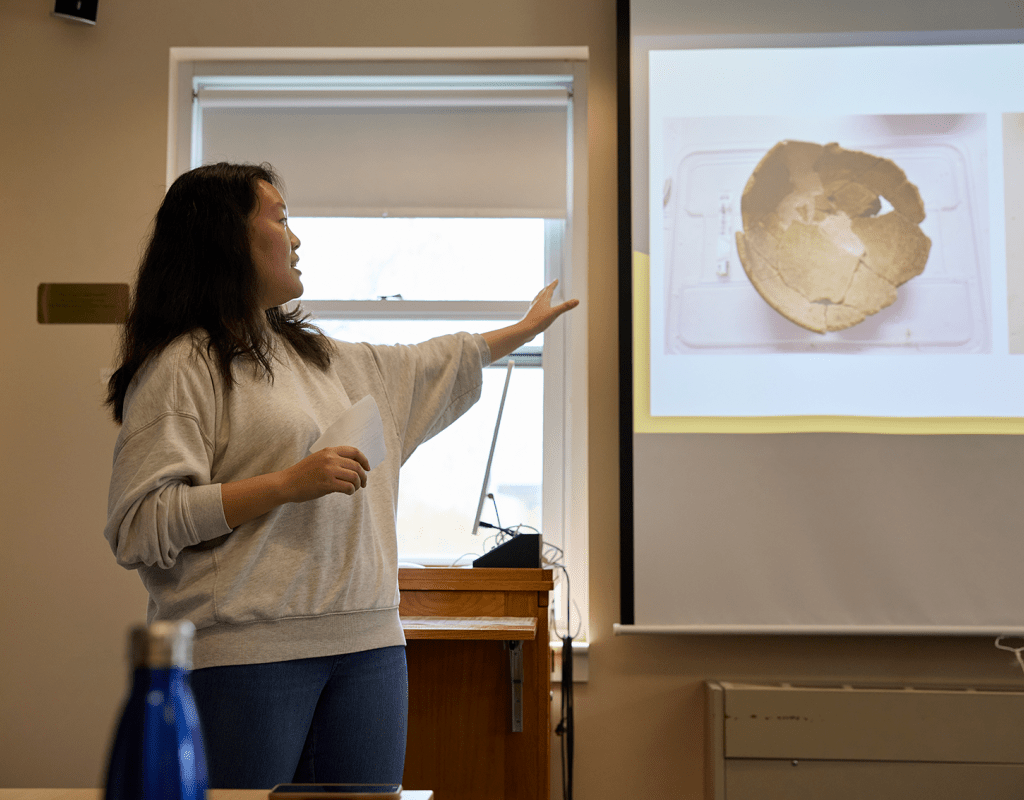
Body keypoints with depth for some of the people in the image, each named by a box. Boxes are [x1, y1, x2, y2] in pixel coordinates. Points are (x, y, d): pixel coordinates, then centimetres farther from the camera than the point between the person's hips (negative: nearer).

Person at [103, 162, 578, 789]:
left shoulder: (319, 355, 19)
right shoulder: (183, 364, -6)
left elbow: (430, 366, 35)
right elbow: (140, 526, -15)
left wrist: (526, 327, 44)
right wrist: (286, 484, -17)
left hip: (368, 643, 7)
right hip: (247, 650, -7)